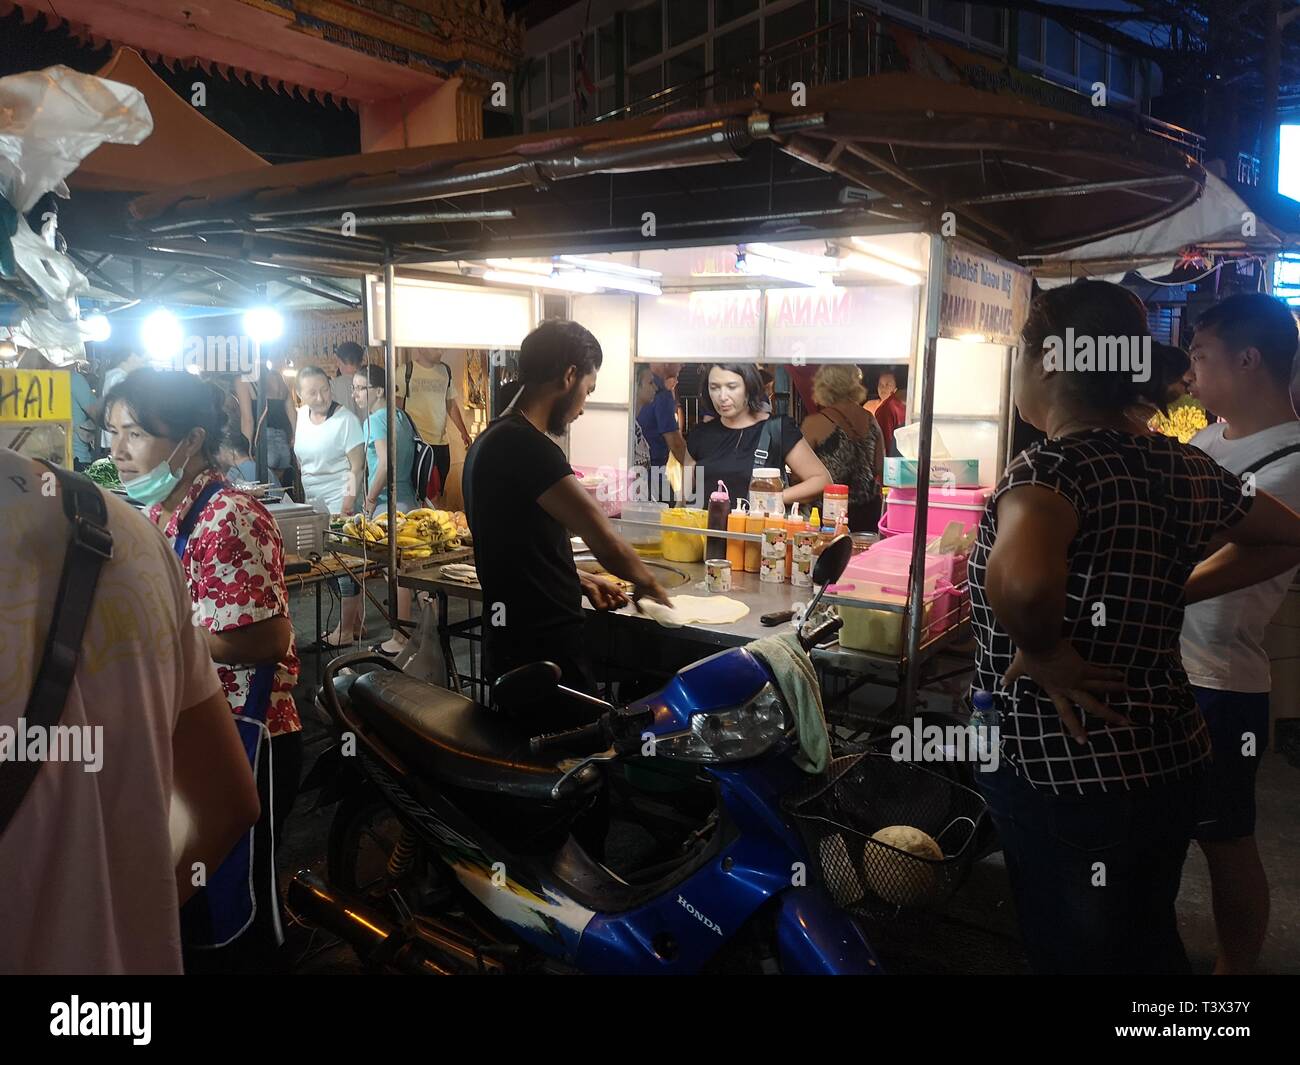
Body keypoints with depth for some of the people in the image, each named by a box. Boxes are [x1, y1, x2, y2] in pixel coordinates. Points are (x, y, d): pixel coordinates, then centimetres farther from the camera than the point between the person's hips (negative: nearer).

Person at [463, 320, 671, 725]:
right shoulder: (527, 446, -19)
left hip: (512, 644, 10)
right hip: (543, 651, -10)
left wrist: (579, 580, 18)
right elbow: (607, 544, -18)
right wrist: (649, 583, 0)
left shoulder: (492, 441, 12)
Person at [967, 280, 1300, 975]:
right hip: (1171, 758, 7)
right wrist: (1172, 593, 10)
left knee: (1076, 957, 14)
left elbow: (1020, 580, -44)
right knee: (1150, 949, 27)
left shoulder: (1052, 466, -22)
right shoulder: (1182, 466, 0)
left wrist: (1042, 652, -24)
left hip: (1063, 779, -7)